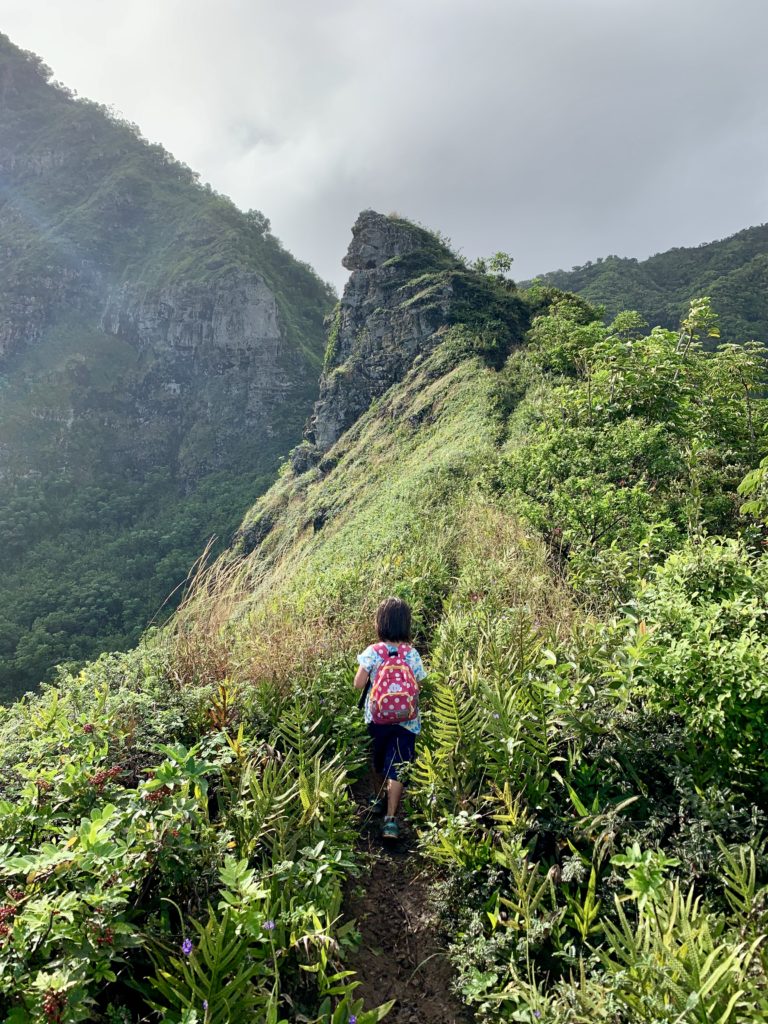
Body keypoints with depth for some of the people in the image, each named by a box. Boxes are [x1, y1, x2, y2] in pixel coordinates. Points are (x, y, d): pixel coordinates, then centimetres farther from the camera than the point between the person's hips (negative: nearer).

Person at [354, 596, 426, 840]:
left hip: (377, 717, 1)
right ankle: (390, 818, -6)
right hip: (406, 721, -1)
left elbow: (359, 683, -12)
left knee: (378, 761, 23)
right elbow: (417, 688, -4)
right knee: (396, 767, 2)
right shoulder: (412, 653, -8)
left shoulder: (372, 652, -11)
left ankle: (379, 799, 43)